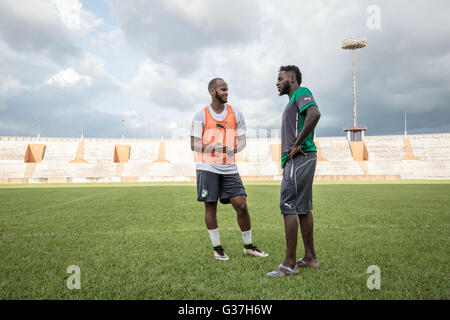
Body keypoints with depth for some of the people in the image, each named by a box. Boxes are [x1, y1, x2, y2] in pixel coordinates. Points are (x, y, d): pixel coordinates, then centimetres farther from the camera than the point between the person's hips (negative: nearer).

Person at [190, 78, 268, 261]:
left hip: (229, 168, 3)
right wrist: (213, 147, -21)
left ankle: (249, 246, 17)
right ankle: (217, 247, 17)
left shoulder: (236, 114, 9)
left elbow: (241, 142, 9)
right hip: (207, 167, -2)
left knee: (242, 205, 0)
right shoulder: (201, 116, 1)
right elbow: (194, 145, -3)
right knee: (210, 206, 2)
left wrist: (232, 149, -14)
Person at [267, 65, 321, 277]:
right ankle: (310, 258, 20)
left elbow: (314, 114, -25)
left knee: (289, 208, -10)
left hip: (299, 157, -10)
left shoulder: (301, 92, -5)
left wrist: (297, 144, -21)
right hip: (298, 159, 10)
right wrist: (288, 157, 17)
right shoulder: (293, 100, 25)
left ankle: (289, 264, -4)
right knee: (303, 208, 12)